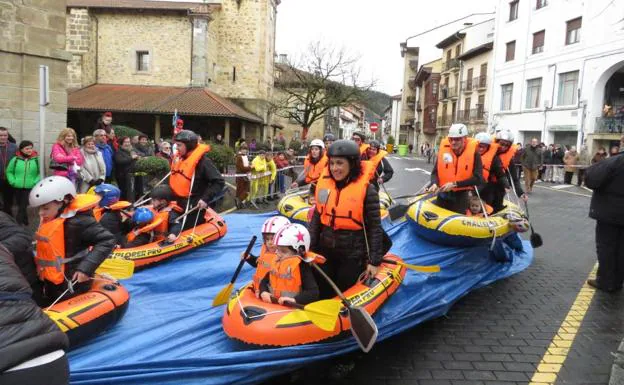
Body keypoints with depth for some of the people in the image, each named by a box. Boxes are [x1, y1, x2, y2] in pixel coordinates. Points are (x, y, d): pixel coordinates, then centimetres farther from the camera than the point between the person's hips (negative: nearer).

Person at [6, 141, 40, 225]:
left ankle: (18, 224, -4)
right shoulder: (15, 159, -1)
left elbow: (40, 173, 4)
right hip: (17, 187, 2)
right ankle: (25, 222, 27)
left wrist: (36, 182, -7)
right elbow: (9, 172, 8)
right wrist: (13, 181, -3)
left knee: (23, 206, -8)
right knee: (21, 206, 13)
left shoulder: (36, 159, -3)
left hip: (30, 187, -2)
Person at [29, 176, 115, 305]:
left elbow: (107, 241, -24)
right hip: (51, 282, 9)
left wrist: (86, 267, -29)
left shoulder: (77, 221, -22)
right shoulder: (48, 220, 5)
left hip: (72, 284, -9)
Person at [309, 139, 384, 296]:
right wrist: (310, 249, 7)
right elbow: (316, 219, 8)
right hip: (326, 251, 4)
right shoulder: (324, 184, -1)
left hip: (353, 255, -4)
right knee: (323, 294, 17)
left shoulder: (366, 189, -13)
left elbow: (375, 228, -10)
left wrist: (374, 261, -10)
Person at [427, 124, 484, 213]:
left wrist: (455, 184, -20)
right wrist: (434, 183, -19)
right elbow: (435, 172, 2)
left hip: (461, 196, -3)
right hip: (443, 194, 3)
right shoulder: (444, 149, -4)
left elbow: (478, 178, -15)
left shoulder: (474, 152, -11)